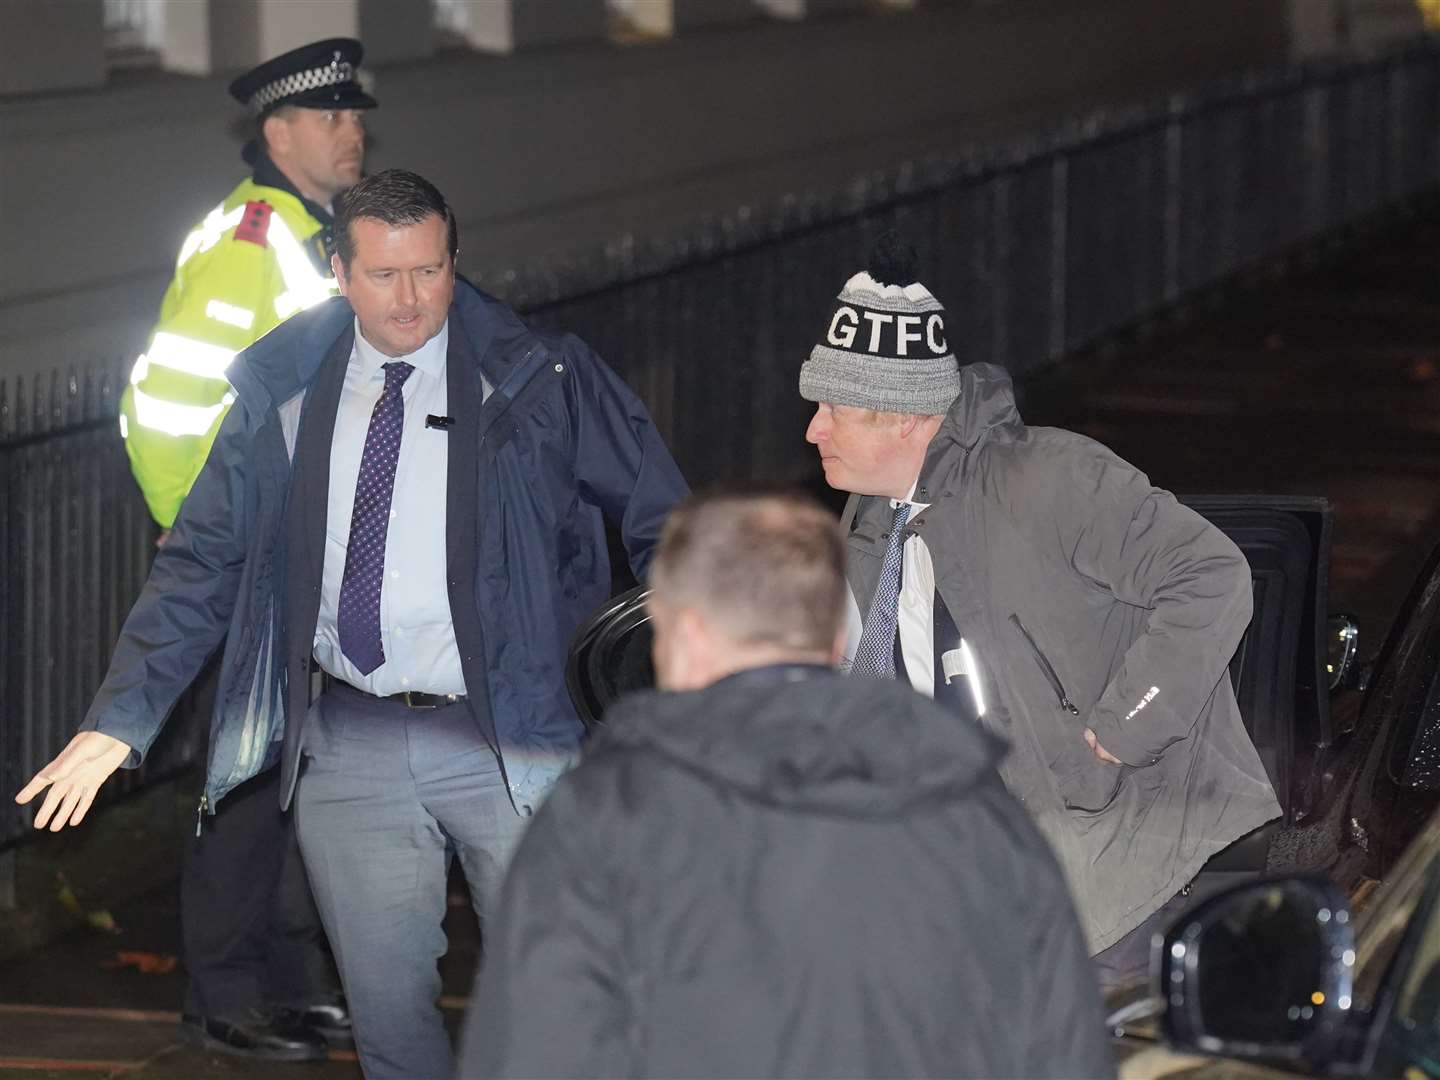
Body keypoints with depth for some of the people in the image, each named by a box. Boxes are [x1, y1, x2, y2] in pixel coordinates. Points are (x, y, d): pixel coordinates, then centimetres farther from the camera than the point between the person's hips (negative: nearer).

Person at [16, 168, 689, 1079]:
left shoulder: (542, 380, -3)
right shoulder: (286, 393, 5)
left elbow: (662, 527, -1)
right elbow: (204, 562, 7)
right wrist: (120, 721, 0)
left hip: (508, 738, -2)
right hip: (350, 750, 3)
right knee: (388, 1004, 8)